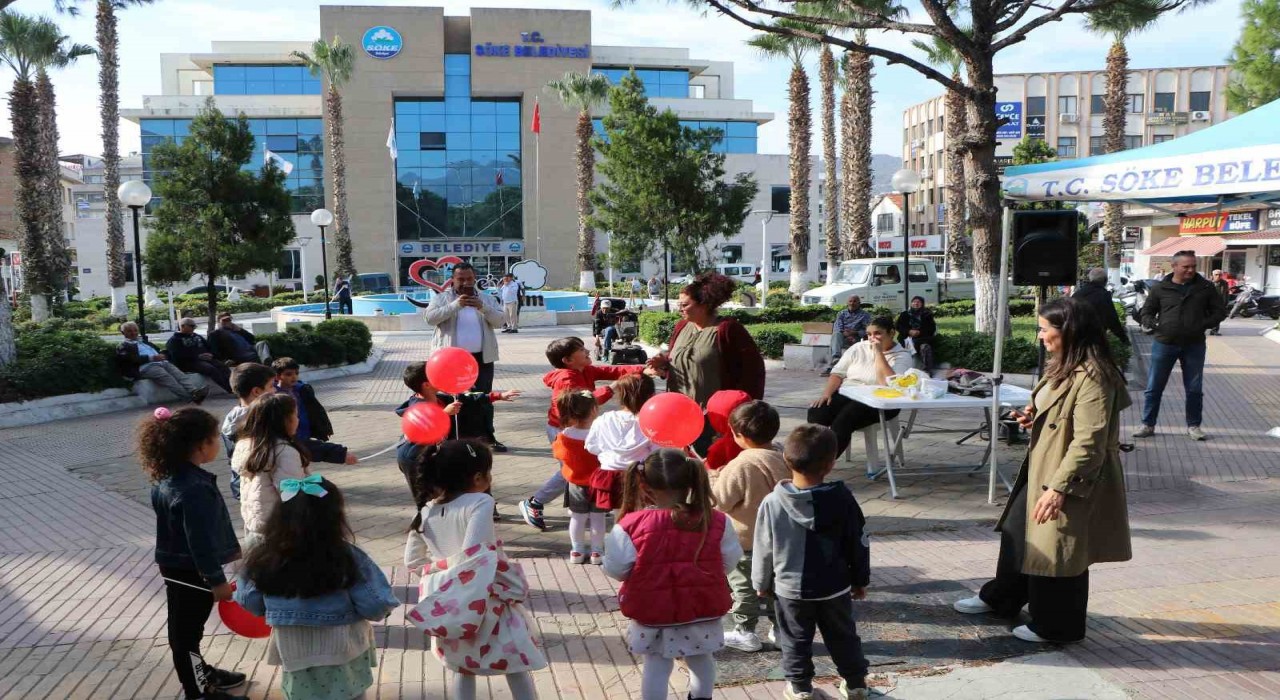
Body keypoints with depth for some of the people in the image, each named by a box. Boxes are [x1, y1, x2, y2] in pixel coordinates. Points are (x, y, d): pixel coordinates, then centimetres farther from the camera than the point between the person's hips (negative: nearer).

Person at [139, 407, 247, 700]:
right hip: (190, 571, -10)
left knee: (184, 628, 23)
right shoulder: (194, 489, -31)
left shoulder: (169, 477, 1)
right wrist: (217, 580, -19)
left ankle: (201, 673, 42)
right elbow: (200, 540, -28)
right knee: (188, 630, 6)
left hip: (177, 566, 10)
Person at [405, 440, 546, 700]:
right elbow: (476, 554, -29)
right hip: (483, 600, -6)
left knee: (462, 668, 21)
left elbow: (411, 560, 6)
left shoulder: (426, 511, 0)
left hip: (446, 605, 6)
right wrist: (514, 586, -20)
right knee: (516, 662, 13)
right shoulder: (479, 502, -19)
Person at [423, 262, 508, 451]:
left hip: (482, 358, 2)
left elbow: (499, 320, 0)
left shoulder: (486, 298, 11)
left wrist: (483, 307, -18)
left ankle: (488, 437, 16)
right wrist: (455, 305, -21)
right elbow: (430, 318, -12)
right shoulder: (442, 298, 3)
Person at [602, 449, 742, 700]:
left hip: (652, 613, -2)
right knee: (701, 661, 25)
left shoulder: (631, 526, -18)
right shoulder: (716, 521, -12)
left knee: (656, 666, 16)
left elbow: (615, 569, -11)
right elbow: (729, 562, -1)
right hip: (702, 610, 2)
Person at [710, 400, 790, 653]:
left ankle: (745, 633, 17)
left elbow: (720, 499, -19)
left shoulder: (741, 465, -26)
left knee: (744, 585, 9)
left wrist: (711, 476, -3)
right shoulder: (781, 457, -5)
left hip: (746, 540, -6)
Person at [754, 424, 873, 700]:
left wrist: (761, 583, 8)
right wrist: (860, 580, 11)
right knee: (843, 637, 21)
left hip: (790, 589, -1)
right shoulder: (842, 498, -14)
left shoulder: (772, 503, -18)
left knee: (796, 641, 17)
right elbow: (859, 544, -4)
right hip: (835, 588, 2)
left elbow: (763, 550, -8)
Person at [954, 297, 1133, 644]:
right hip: (1040, 469, 10)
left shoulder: (1092, 377, -25)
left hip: (1071, 481, -10)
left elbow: (1088, 443, -27)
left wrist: (1060, 488, -27)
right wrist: (1033, 417, 5)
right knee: (1018, 533, 22)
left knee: (1057, 551, 6)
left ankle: (1055, 626, 25)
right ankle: (1000, 597, 41)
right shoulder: (1064, 367, 8)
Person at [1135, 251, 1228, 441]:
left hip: (1194, 346, 1)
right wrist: (1153, 324, -13)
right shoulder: (1159, 288, 0)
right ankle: (1148, 425, 14)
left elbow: (1220, 311, 7)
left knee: (1194, 389, 9)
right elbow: (1146, 312, 7)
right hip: (1164, 344, -1)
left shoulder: (1206, 287, 1)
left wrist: (1204, 324, -9)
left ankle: (1193, 426, 24)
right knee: (1154, 387, 3)